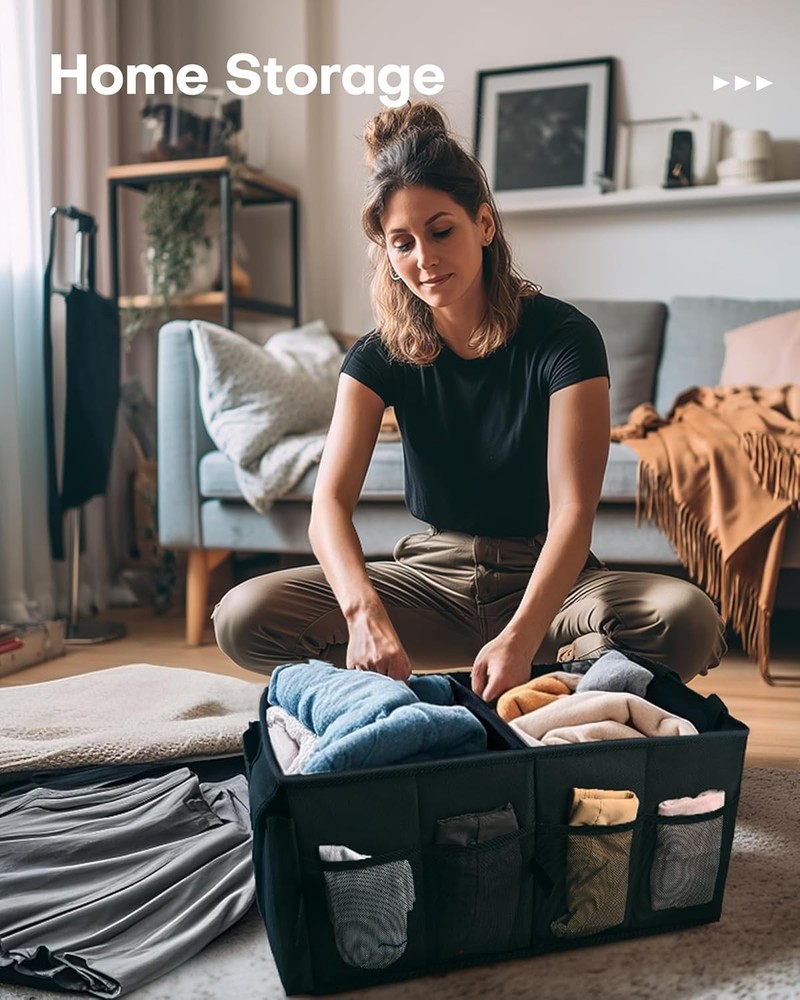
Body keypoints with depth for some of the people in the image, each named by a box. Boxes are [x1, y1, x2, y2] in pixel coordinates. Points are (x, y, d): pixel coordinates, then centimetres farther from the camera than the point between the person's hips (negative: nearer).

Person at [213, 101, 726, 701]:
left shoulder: (562, 337, -12)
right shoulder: (382, 356, -3)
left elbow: (572, 509, -22)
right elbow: (331, 502, -16)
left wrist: (519, 639, -40)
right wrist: (365, 612, -38)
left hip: (543, 580, -2)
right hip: (433, 576, 2)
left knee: (688, 619, -33)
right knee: (245, 616, -20)